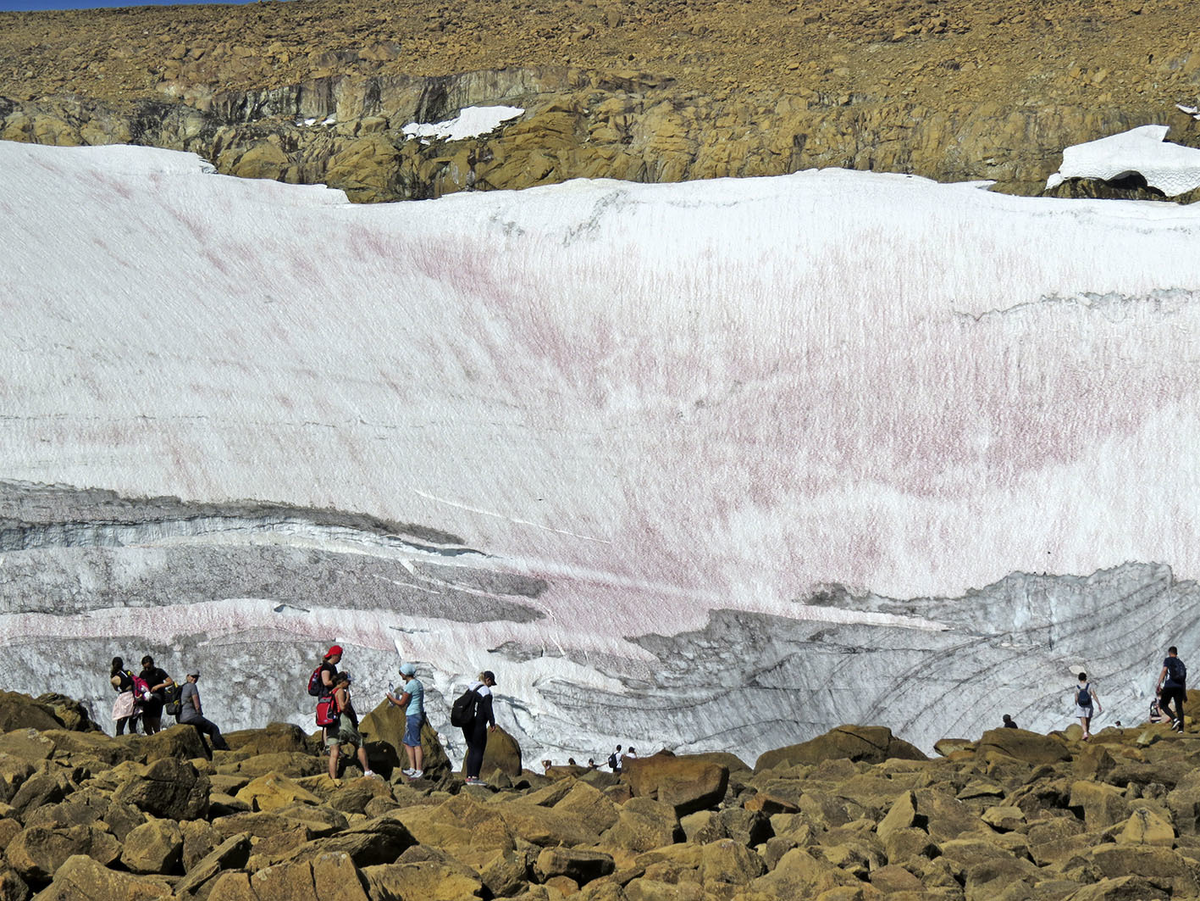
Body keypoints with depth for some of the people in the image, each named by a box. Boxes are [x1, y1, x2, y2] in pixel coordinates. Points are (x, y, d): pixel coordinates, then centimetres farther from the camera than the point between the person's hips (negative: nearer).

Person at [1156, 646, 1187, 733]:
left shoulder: (1168, 660, 6)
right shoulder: (1181, 663, 23)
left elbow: (1164, 671, -10)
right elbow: (1184, 680, 22)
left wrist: (1158, 684, -14)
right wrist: (1185, 693, 24)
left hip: (1169, 687, -5)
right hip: (1180, 687, 5)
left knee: (1163, 704, 5)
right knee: (1179, 707, 3)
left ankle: (1175, 719, -17)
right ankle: (1181, 728, -8)